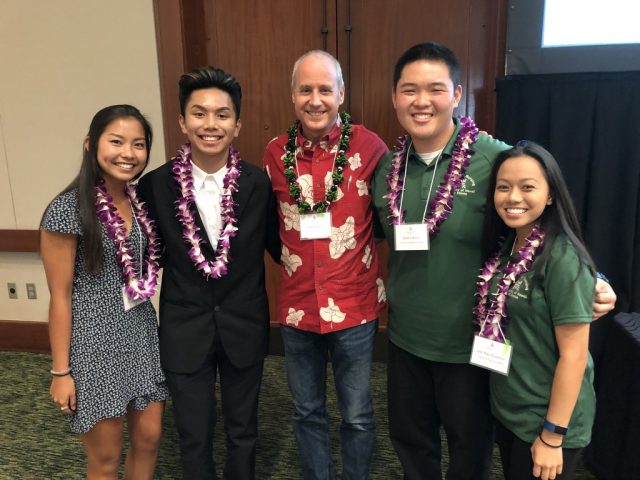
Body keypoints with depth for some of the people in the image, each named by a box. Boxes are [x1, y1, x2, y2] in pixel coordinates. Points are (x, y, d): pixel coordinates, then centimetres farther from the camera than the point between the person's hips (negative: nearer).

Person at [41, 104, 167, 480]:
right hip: (96, 342, -5)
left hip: (143, 335, 6)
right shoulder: (68, 209, -16)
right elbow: (61, 297, -12)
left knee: (149, 439, 16)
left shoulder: (142, 200, 3)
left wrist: (156, 329, 10)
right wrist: (61, 371, -9)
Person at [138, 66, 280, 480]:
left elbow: (276, 246, 3)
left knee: (243, 432, 20)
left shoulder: (259, 183, -9)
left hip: (244, 329, 1)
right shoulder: (155, 185, -9)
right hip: (184, 332, 0)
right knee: (194, 438, 16)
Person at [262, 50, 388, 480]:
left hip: (354, 306, -2)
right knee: (308, 411, 20)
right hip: (297, 306, 3)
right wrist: (292, 258, 8)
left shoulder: (368, 146, -9)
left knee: (357, 415, 14)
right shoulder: (277, 152, 0)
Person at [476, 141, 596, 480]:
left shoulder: (562, 259, -22)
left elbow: (574, 355, -21)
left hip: (545, 419, -7)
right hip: (507, 410, 7)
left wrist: (553, 434, -18)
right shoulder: (505, 247, 0)